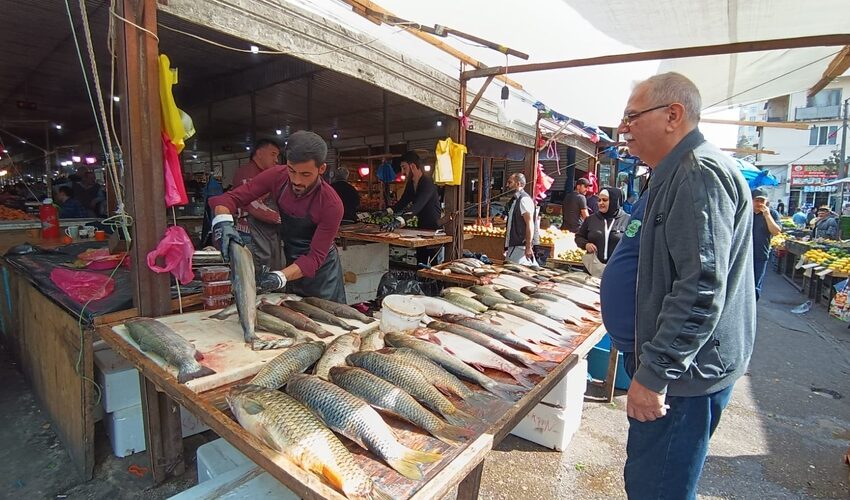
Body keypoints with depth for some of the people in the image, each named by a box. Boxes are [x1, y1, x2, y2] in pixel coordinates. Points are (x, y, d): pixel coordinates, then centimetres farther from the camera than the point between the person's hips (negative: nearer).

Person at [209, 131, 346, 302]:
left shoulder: (331, 205, -27)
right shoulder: (277, 177, -16)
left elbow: (315, 256, -24)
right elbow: (232, 197, -12)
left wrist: (280, 277, -38)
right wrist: (223, 221, -33)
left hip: (321, 270, -4)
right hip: (291, 264, 4)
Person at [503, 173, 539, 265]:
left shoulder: (524, 199, -13)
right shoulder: (515, 200, 17)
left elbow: (530, 224, -19)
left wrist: (528, 246, -22)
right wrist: (507, 247, 23)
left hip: (521, 246, -10)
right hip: (514, 245, 10)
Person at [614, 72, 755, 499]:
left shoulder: (699, 173, -19)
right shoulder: (679, 173, 15)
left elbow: (701, 291, -27)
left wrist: (655, 374, -23)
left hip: (686, 372, -10)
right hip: (675, 365, 10)